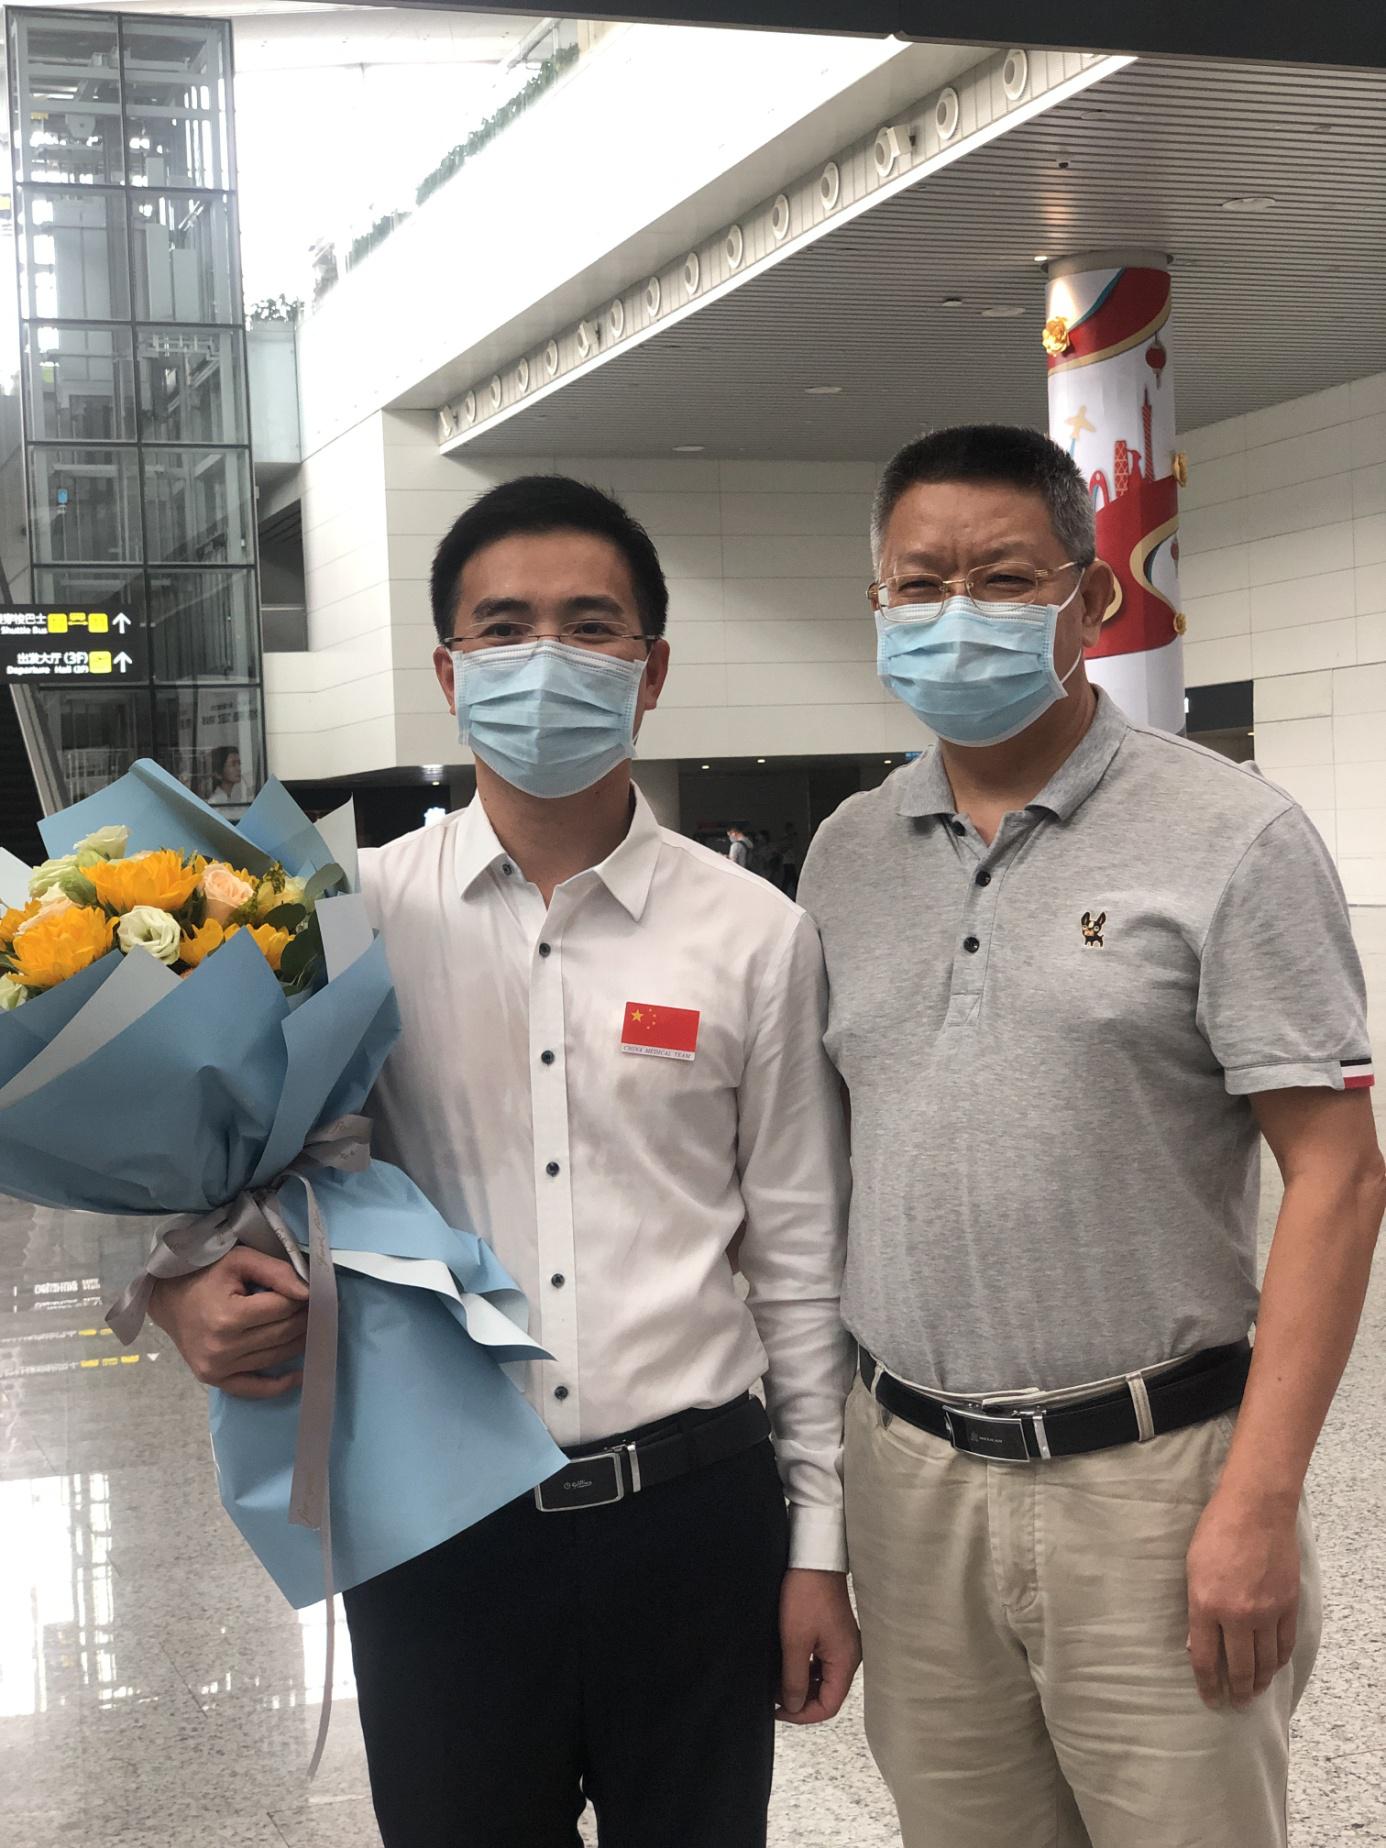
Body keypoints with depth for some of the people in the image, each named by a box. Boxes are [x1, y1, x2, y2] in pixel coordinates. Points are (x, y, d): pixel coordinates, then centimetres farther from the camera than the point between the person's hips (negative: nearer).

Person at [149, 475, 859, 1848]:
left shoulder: (754, 937, -1)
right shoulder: (350, 912, -1)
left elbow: (799, 1263, 3)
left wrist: (819, 1545, 4)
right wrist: (184, 1297, -16)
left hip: (691, 1511, 0)